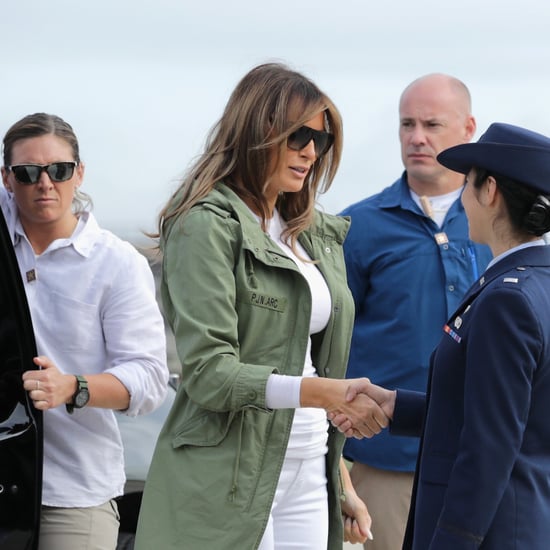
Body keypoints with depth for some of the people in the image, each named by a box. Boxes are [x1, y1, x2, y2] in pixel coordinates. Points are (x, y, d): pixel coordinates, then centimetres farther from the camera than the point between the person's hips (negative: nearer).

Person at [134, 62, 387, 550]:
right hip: (231, 480, -6)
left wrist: (343, 485, 16)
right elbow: (208, 372, -17)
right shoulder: (207, 225, -8)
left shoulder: (319, 236, 14)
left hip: (308, 473, 7)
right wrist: (324, 392, -28)